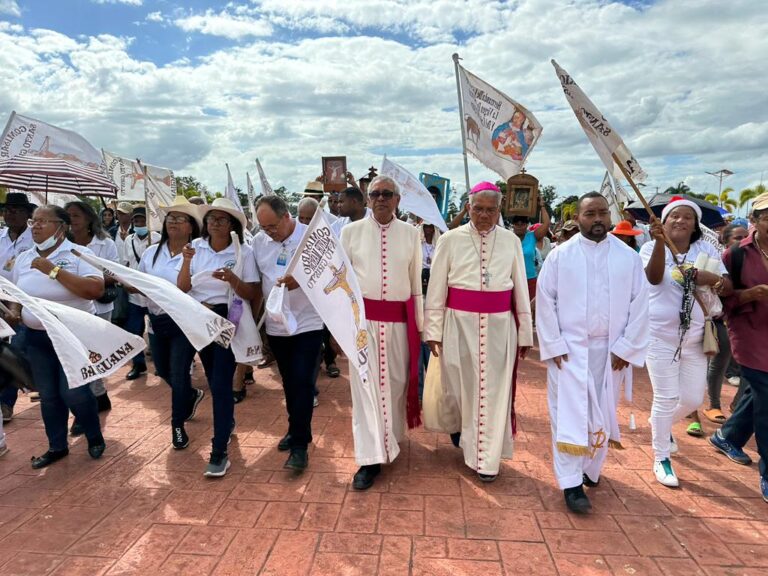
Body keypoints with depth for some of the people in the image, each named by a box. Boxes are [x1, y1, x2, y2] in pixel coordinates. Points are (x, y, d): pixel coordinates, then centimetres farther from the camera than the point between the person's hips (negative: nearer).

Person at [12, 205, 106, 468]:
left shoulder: (79, 254, -11)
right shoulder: (24, 258, 7)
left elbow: (96, 289, -25)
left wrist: (54, 270, -24)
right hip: (37, 337, 5)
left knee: (73, 392, -3)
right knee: (48, 395, 12)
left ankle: (95, 437, 22)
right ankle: (57, 446, 30)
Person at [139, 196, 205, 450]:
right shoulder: (152, 252, 5)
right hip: (157, 320, 6)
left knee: (178, 375, 0)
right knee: (163, 370, 20)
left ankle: (178, 424, 24)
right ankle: (192, 395, 50)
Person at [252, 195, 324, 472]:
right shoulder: (259, 241, 2)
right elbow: (255, 281, 10)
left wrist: (301, 279, -29)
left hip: (308, 324, -4)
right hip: (276, 326, 4)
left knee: (302, 384, -4)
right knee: (289, 383, 16)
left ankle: (300, 445, 6)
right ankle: (297, 430, 34)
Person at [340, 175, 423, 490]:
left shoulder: (411, 233, 3)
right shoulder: (351, 231, 0)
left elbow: (416, 282, 8)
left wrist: (418, 325, 10)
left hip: (400, 320, 2)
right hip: (363, 318, -1)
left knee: (396, 380, 12)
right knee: (365, 384, -1)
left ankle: (391, 438, 36)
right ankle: (370, 458, 6)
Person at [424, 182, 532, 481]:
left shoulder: (511, 241, 3)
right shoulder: (450, 239, -2)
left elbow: (521, 290, 7)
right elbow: (436, 289, -1)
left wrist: (525, 333, 7)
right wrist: (433, 330, -3)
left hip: (499, 326, 1)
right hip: (460, 324, -1)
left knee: (494, 391, 6)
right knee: (462, 387, 13)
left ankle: (487, 458, 21)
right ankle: (459, 428, 43)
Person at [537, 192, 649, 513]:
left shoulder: (629, 257, 0)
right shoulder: (560, 256, -4)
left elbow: (639, 305, 1)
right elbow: (545, 302, -3)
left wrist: (626, 348, -4)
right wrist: (554, 345, -8)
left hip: (610, 350, 2)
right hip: (568, 348, -2)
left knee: (602, 414, 14)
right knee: (569, 414, -1)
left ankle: (590, 469, 35)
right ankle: (572, 484, 8)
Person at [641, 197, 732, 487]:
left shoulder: (707, 249, 3)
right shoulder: (652, 247, -7)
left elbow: (728, 288, 1)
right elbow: (654, 278, -28)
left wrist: (714, 278, -21)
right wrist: (660, 242, -43)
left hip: (695, 336, 4)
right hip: (660, 334, -4)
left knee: (693, 398, 12)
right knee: (666, 398, 0)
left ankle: (662, 424, 43)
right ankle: (661, 458, 17)